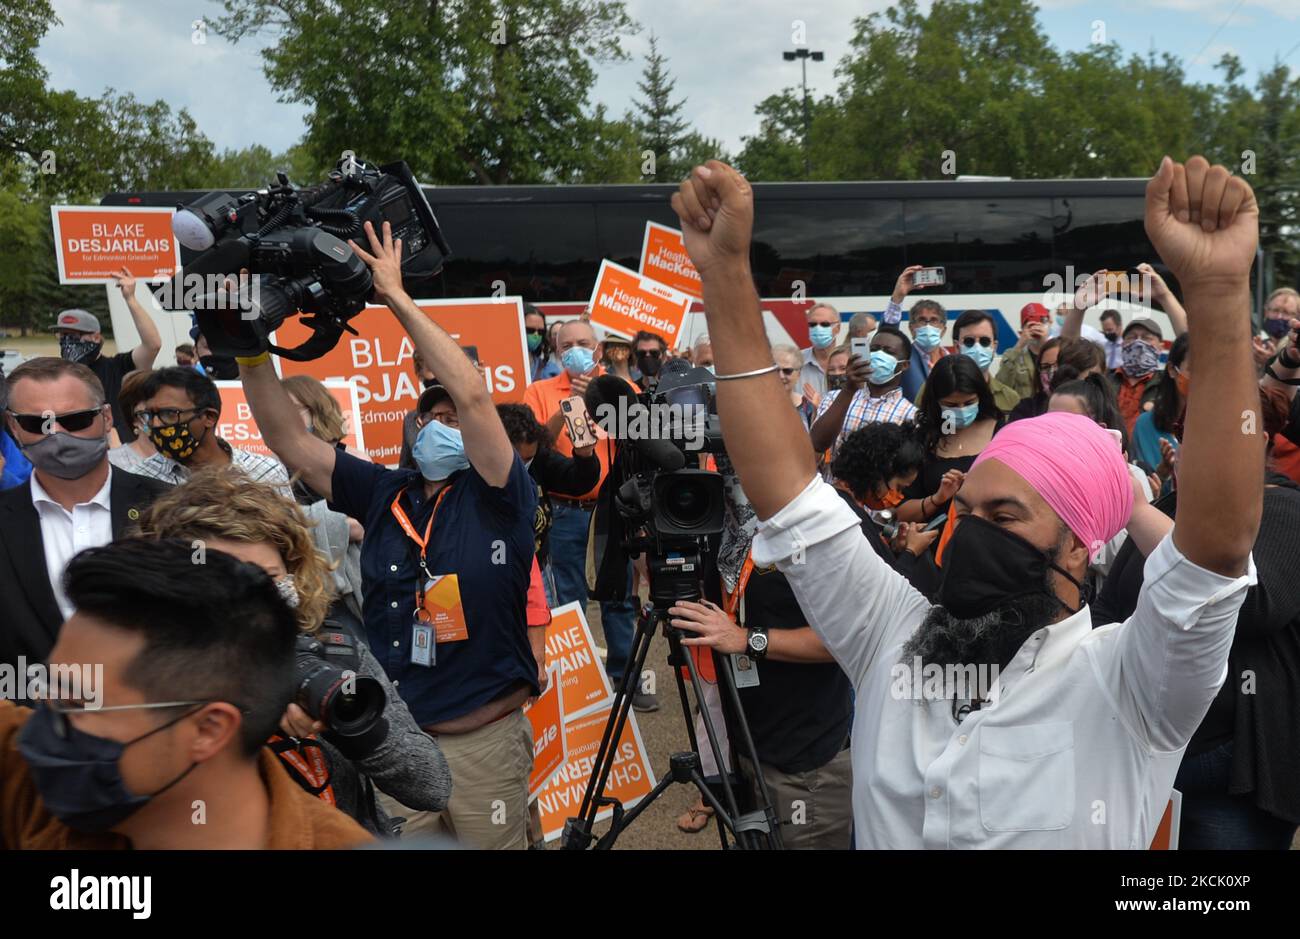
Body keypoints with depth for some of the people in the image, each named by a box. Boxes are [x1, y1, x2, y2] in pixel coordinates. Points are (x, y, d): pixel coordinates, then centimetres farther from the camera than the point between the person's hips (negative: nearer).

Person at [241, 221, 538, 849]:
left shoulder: (497, 497, -8)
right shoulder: (381, 493, 4)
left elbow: (471, 393, -22)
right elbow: (288, 438, 0)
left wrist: (396, 296, -19)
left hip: (485, 742, -3)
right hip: (393, 741, 3)